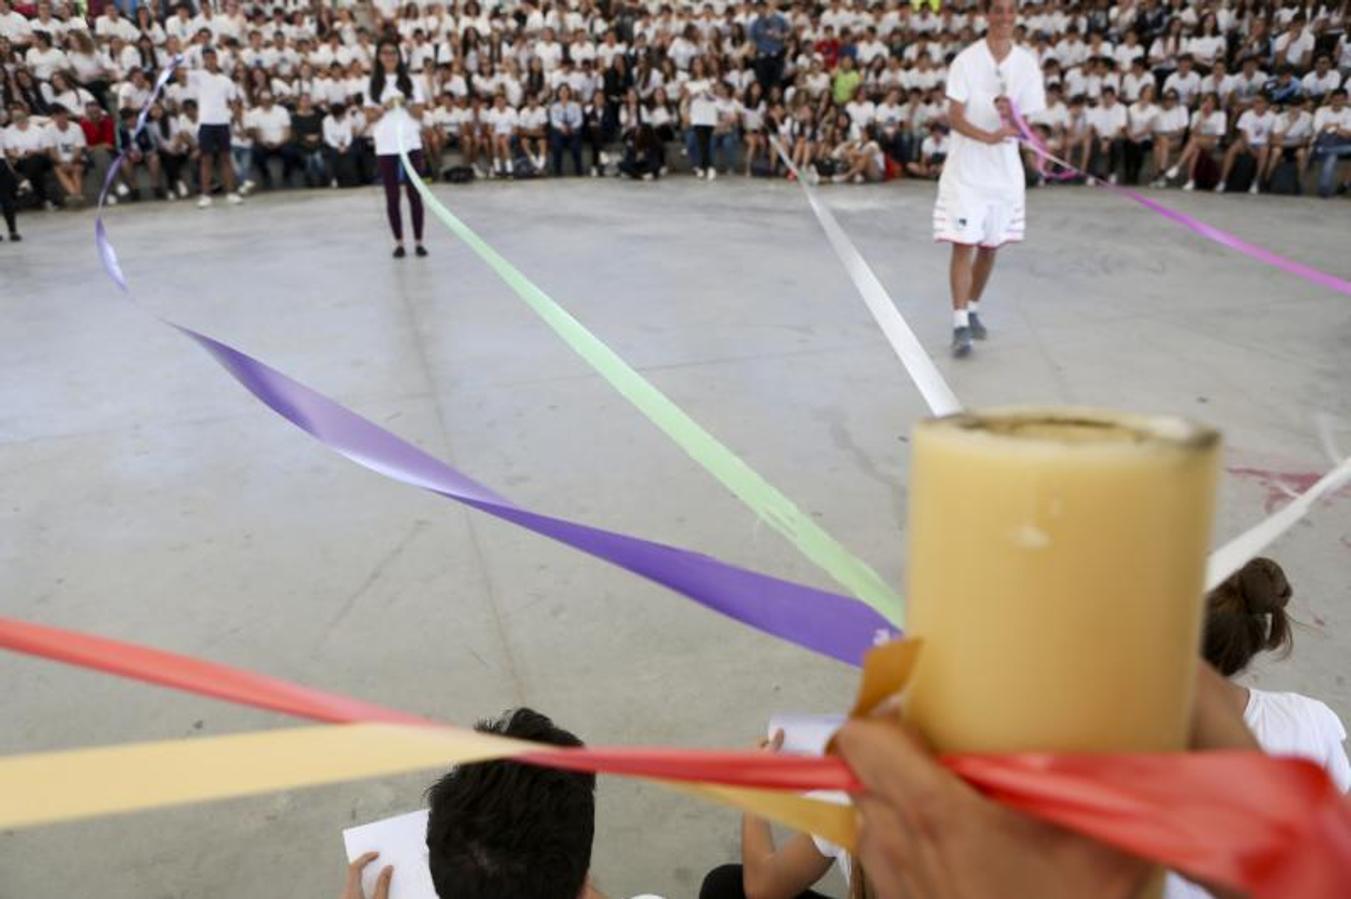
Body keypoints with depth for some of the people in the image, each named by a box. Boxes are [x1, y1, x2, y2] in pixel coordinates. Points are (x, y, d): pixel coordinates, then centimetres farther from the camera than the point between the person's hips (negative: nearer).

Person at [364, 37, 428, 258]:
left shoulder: (411, 81, 6)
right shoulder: (373, 84, 7)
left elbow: (419, 113, 2)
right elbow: (370, 116, 3)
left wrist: (406, 104, -16)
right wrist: (384, 108, -15)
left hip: (410, 143, 0)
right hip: (385, 146, 0)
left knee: (414, 193, -1)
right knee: (392, 196, 2)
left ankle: (418, 241, 4)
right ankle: (399, 242, 8)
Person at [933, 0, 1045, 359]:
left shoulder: (1027, 63, 2)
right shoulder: (966, 60, -6)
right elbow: (955, 116, -14)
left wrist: (1010, 117, -23)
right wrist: (988, 136, -31)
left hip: (1005, 171, 4)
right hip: (966, 169, -3)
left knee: (990, 246, 12)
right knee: (963, 244, -9)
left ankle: (973, 310, 29)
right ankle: (960, 324, -8)